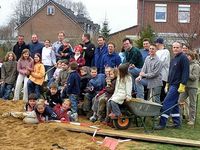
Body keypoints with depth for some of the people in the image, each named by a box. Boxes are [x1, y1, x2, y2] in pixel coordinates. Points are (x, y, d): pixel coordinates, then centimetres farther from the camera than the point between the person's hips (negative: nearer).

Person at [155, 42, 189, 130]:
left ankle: (162, 123, -9)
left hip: (177, 85, -9)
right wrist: (167, 84, 22)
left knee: (167, 103, -12)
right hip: (172, 85, 9)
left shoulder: (183, 58, -10)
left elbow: (185, 73, -17)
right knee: (174, 104, 12)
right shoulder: (173, 59, 18)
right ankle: (177, 123, 20)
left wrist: (182, 85, -22)